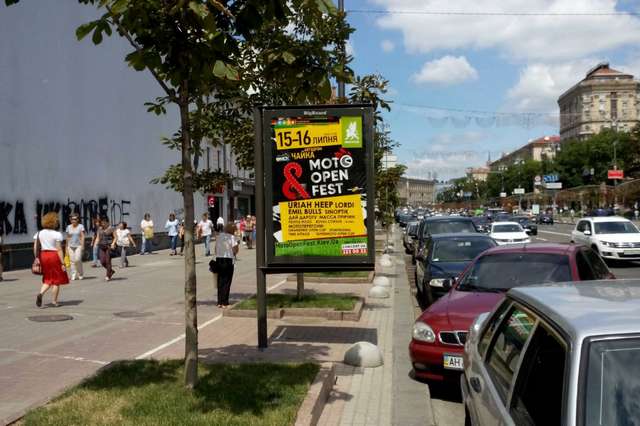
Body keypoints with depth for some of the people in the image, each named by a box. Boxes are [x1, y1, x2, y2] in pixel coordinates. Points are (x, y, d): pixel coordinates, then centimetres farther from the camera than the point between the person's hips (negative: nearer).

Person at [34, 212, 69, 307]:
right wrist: (63, 263, -12)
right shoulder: (57, 234, -10)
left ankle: (41, 293, -9)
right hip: (54, 256, -5)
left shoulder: (39, 233, 6)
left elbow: (35, 248, 4)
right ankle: (54, 301, 11)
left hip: (43, 256, 5)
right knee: (57, 280, 8)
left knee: (47, 279, 17)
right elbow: (59, 250, -13)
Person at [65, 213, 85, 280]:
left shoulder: (81, 226, 0)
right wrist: (67, 247, 13)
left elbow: (82, 236, -4)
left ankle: (80, 274, 3)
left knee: (78, 259, -14)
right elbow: (67, 237, 14)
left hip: (78, 245, -3)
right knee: (72, 260, -1)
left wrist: (82, 245, -13)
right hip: (71, 246, 3)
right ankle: (74, 275, 3)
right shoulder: (68, 227, 10)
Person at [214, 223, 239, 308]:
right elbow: (235, 251, -10)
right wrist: (238, 244, 6)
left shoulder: (219, 236, 9)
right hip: (228, 260, -5)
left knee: (220, 281, 12)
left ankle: (219, 302, 13)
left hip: (218, 259, 5)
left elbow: (216, 249, 12)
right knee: (227, 282, 2)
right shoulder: (232, 237, -8)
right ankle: (224, 303, 2)